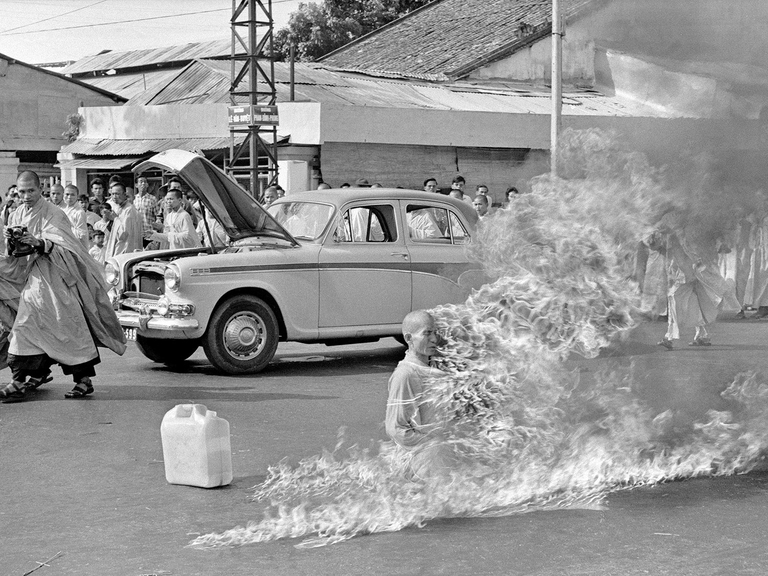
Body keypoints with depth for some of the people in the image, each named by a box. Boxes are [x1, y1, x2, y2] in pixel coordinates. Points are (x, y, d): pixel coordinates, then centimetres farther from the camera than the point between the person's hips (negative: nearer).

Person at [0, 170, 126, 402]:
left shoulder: (53, 214, -8)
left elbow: (62, 249, -17)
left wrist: (39, 244, -34)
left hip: (58, 276, -6)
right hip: (34, 278, 6)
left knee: (69, 325, -7)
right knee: (29, 324, 1)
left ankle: (84, 378, -3)